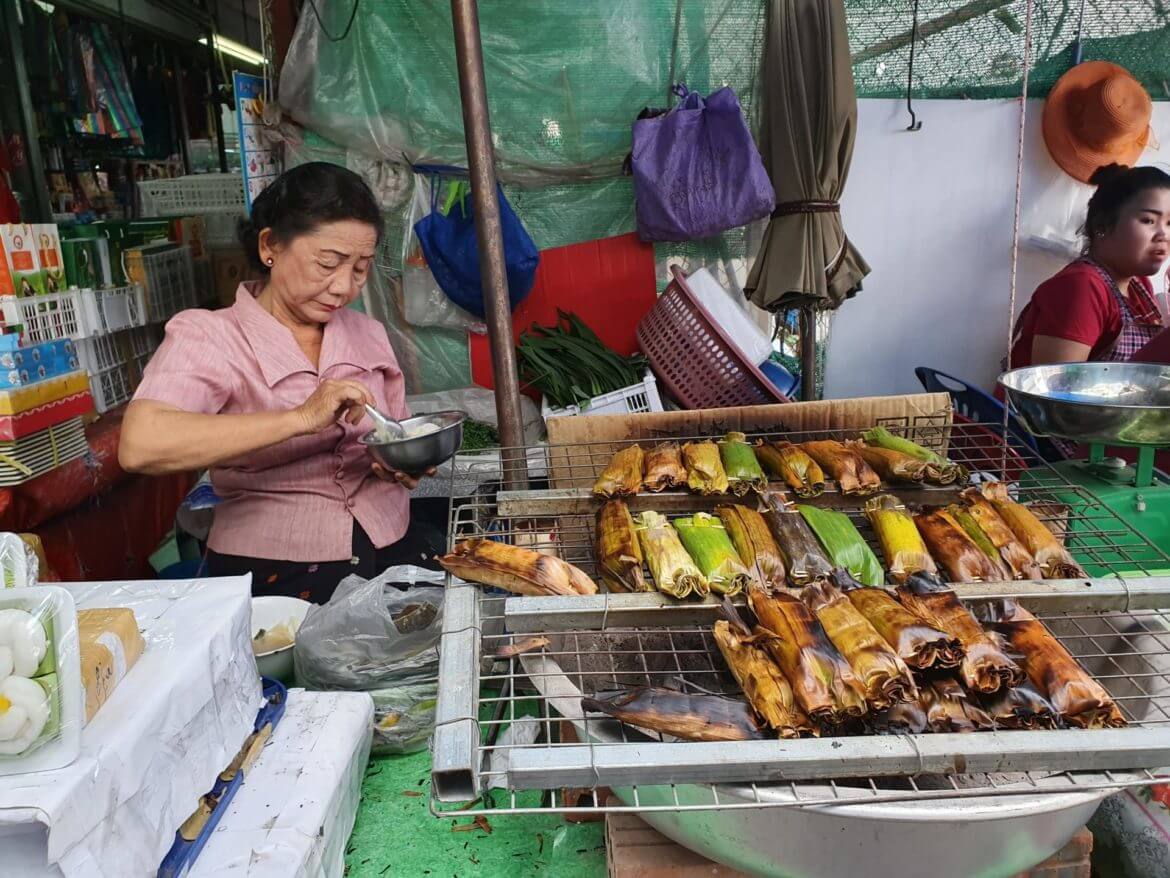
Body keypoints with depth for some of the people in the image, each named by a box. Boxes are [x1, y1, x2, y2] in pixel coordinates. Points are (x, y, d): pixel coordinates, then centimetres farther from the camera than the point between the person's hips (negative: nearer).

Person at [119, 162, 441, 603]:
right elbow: (139, 447, -22)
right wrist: (302, 418, -28)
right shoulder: (207, 336, -4)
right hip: (274, 576, -5)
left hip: (394, 551, 5)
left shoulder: (368, 335, 11)